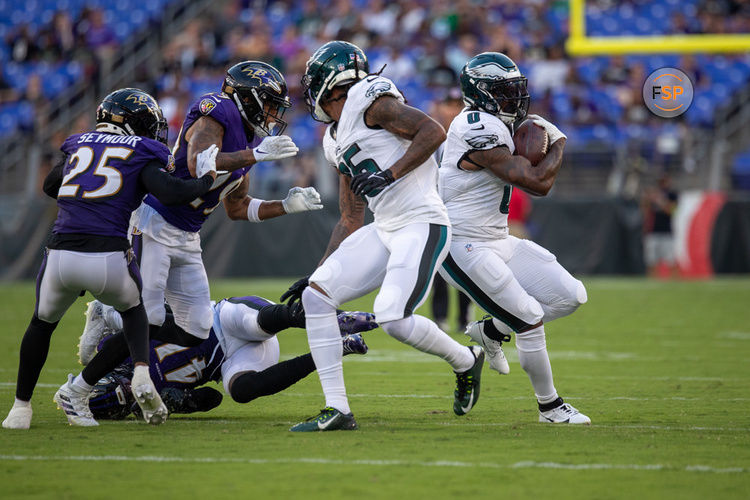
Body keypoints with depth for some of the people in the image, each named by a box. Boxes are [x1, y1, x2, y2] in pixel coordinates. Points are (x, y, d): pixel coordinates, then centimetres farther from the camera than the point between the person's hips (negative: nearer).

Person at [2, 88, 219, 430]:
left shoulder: (78, 146, 22)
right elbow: (171, 193, -8)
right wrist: (206, 178, 10)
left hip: (61, 256, 2)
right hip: (109, 258, -2)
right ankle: (141, 373, 7)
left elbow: (51, 186, 38)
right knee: (133, 309, 31)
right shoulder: (141, 156, 8)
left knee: (42, 323, 30)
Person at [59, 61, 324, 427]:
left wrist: (286, 206, 11)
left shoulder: (247, 141, 13)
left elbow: (237, 208, 20)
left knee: (196, 330, 0)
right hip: (152, 226, -9)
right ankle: (77, 390, -3)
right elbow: (199, 165, -33)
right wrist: (255, 155, -30)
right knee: (147, 321, -14)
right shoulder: (217, 116, -13)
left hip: (186, 239, 9)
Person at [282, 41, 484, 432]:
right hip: (383, 231, 9)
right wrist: (317, 272, 21)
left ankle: (466, 361, 10)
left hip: (422, 225, -9)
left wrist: (389, 174, -19)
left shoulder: (369, 99, -6)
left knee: (393, 319, -22)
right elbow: (351, 221, 24)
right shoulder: (336, 140, 21)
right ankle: (336, 410, -5)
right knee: (315, 295, -5)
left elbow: (433, 132, -16)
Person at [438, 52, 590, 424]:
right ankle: (550, 407, 8)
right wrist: (558, 144, -6)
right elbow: (538, 182, -23)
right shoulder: (479, 130, -20)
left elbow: (537, 185, 19)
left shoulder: (496, 127, 11)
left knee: (571, 296, 4)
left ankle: (490, 330, 20)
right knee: (530, 322, -9)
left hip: (498, 242, 10)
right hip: (465, 249, -10)